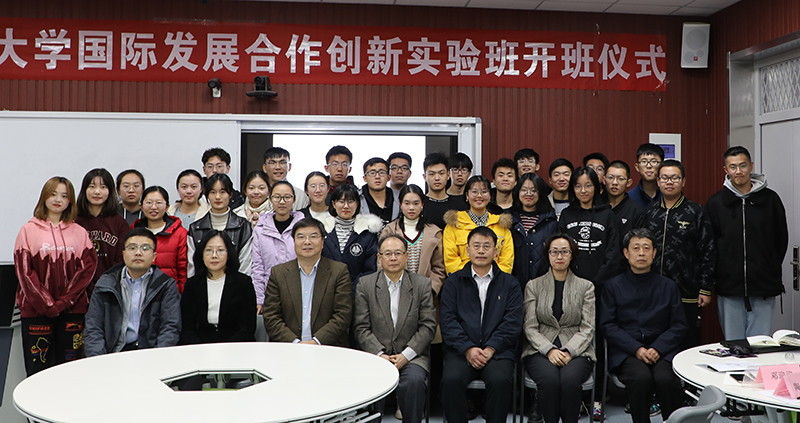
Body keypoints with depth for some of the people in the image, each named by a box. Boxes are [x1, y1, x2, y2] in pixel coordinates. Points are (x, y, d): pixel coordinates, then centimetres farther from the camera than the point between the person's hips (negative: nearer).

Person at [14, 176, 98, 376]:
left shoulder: (79, 232, 9)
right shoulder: (29, 230, 5)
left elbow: (88, 267, 1)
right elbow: (24, 271, -2)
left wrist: (64, 302, -9)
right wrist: (47, 305, -10)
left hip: (72, 309, 1)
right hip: (36, 309, -1)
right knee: (38, 369, 0)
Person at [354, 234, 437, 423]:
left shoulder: (422, 284, 7)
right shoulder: (365, 284, 7)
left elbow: (428, 325, 1)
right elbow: (361, 327, 2)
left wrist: (406, 355, -11)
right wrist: (380, 355, -12)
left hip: (412, 355, 0)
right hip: (375, 354, 0)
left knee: (414, 380, -31)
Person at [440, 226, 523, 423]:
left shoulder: (510, 283, 13)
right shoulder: (454, 282, 13)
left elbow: (513, 322, 2)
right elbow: (447, 320, 3)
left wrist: (490, 349, -11)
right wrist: (468, 349, -11)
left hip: (497, 350, 0)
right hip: (461, 350, 1)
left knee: (501, 380, -30)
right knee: (451, 379, -28)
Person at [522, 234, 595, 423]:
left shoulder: (586, 287, 12)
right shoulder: (533, 286, 11)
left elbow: (587, 328, 4)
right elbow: (530, 327, 3)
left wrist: (569, 352, -13)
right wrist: (550, 350, -14)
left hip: (577, 351, 0)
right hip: (540, 350, 0)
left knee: (570, 379, -33)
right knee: (550, 379, -33)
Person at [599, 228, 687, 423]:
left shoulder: (668, 286, 15)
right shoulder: (613, 286, 9)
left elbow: (679, 326, 10)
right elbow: (606, 325, 1)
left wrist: (657, 348, -8)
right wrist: (636, 349, -12)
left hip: (662, 351, 1)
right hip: (625, 353, -1)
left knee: (666, 378, -29)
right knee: (641, 377, -31)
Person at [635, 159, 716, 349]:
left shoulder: (696, 212, 1)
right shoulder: (649, 212, 10)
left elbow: (708, 253, 0)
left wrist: (706, 289, -5)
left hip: (686, 296, -3)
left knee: (687, 346, 3)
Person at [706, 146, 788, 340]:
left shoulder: (770, 199, 4)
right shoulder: (716, 203, 4)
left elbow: (781, 239, 10)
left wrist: (771, 271, 6)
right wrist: (716, 275, 0)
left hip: (763, 288, 0)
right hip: (729, 288, 0)